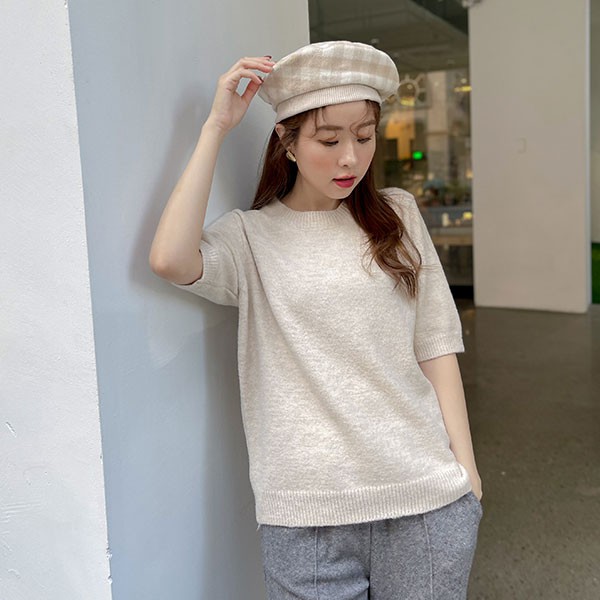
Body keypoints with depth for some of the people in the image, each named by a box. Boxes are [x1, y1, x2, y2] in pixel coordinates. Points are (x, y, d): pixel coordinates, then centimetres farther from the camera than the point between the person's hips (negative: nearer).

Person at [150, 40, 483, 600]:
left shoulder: (397, 215, 6)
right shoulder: (250, 235, -1)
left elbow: (435, 345, 7)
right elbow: (170, 259, -22)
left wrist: (465, 469, 3)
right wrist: (216, 126, -13)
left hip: (425, 496, 2)